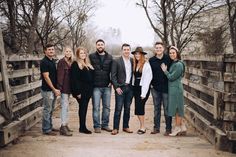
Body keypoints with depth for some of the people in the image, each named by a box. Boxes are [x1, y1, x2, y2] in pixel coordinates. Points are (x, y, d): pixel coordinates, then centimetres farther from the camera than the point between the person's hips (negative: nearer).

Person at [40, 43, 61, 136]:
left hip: (53, 89, 8)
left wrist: (56, 89, 13)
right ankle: (46, 130, 7)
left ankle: (50, 127, 25)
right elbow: (46, 77, -17)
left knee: (51, 110, 15)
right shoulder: (44, 62, -13)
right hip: (47, 90, -8)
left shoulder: (53, 61, 12)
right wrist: (54, 89, -16)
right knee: (47, 110, -1)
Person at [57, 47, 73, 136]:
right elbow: (60, 75, -14)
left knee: (66, 107, 12)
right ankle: (63, 127, -4)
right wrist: (60, 86, -19)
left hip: (68, 87, 8)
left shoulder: (70, 62, 13)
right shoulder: (61, 62, -9)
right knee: (65, 106, -8)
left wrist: (71, 87, 12)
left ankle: (65, 125, 20)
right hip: (64, 87, -8)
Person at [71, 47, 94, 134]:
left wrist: (91, 89, 10)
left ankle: (83, 127, 18)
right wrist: (77, 92, -17)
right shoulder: (75, 64, -6)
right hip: (81, 90, -7)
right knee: (82, 108, -4)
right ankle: (82, 127, 4)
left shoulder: (88, 65, 17)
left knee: (84, 108, 11)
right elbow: (74, 79, -12)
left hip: (88, 91, 7)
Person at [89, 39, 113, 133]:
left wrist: (111, 82, 0)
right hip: (96, 87, -3)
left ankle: (105, 124, 21)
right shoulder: (91, 57, 1)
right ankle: (97, 126, 10)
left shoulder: (109, 57, 9)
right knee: (96, 107, 0)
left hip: (107, 86, 3)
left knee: (107, 107, 9)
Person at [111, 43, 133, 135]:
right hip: (120, 88, -4)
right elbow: (113, 76, -4)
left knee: (127, 108, 10)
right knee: (118, 108, -4)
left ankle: (126, 126, 20)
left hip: (129, 87, 4)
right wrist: (116, 87, -12)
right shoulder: (116, 61, -1)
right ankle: (115, 128, 3)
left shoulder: (133, 61, 10)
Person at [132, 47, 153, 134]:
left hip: (143, 88, -6)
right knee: (138, 108, 6)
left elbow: (147, 79, -12)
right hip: (136, 88, 6)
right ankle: (142, 126, 15)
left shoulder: (146, 65, -8)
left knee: (139, 107, -10)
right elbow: (134, 77, 11)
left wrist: (143, 93, -15)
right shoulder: (135, 64, 11)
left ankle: (142, 127, 2)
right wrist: (133, 87, -1)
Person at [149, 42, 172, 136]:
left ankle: (168, 129, 12)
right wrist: (150, 84, 3)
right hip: (155, 88, 3)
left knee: (167, 109, 2)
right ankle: (156, 128, 20)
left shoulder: (168, 59, -2)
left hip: (166, 88, -3)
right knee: (156, 108, 11)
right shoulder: (151, 60, 6)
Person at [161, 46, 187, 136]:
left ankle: (177, 128, 10)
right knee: (176, 109, 13)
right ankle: (182, 127, 22)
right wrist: (166, 70, 5)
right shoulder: (173, 63, 14)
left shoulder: (178, 64, -14)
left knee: (176, 108, -1)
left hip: (176, 88, -9)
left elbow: (171, 77, -16)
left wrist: (165, 70, -5)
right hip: (172, 88, 9)